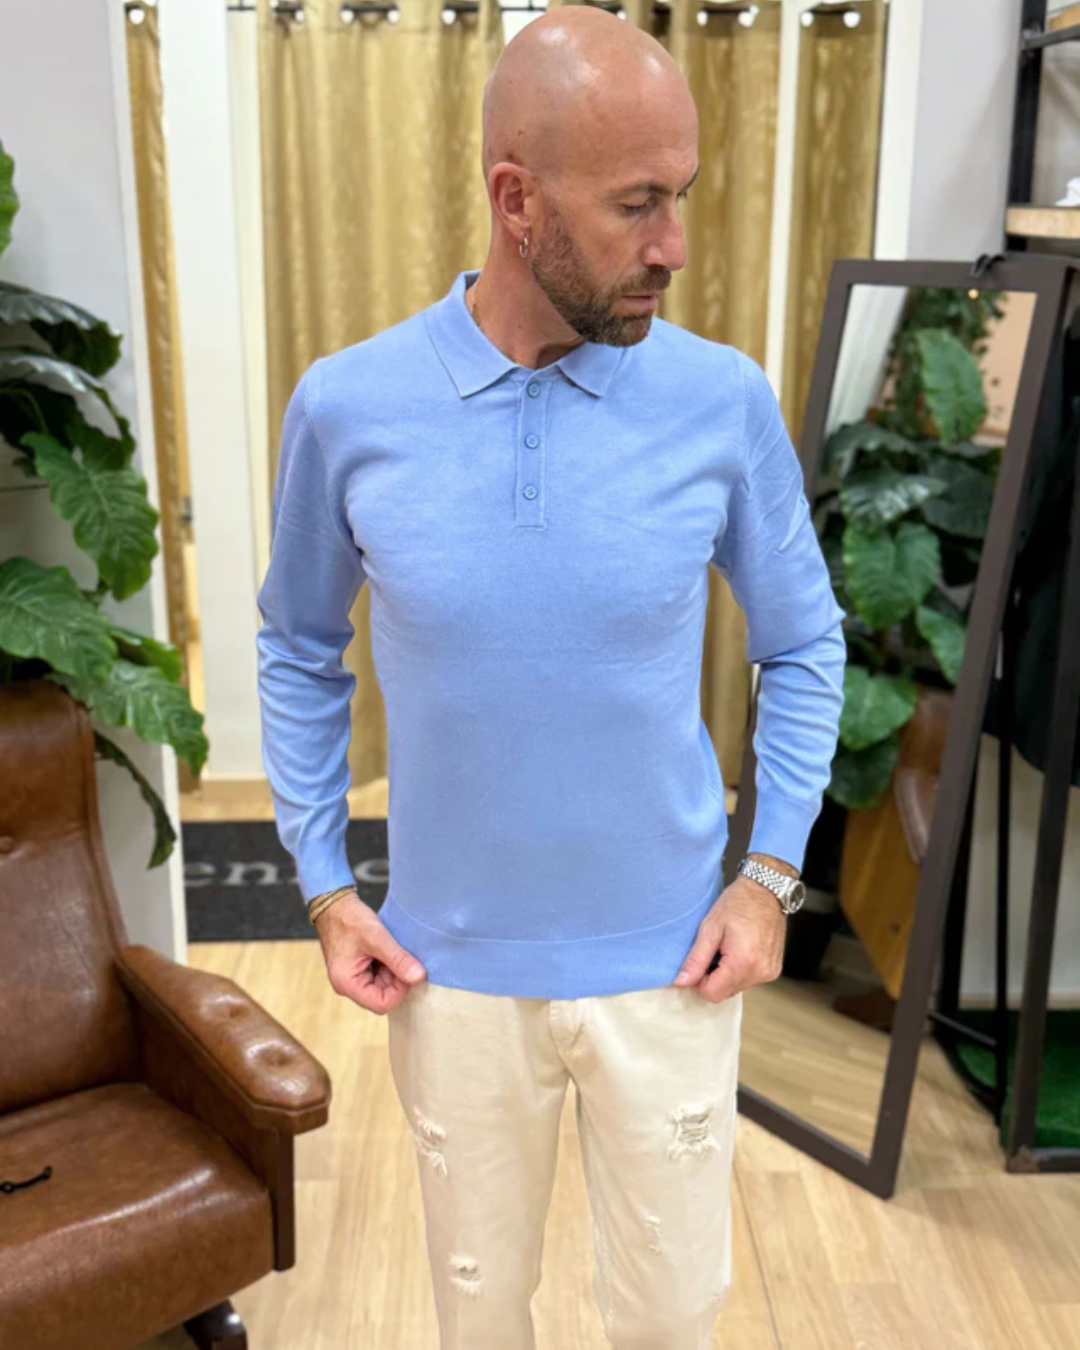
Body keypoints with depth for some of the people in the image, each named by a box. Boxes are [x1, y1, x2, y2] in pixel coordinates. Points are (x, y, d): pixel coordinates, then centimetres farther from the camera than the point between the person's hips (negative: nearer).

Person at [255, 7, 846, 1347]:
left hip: (667, 963, 0)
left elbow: (802, 642, 2)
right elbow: (297, 646, 5)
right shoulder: (346, 407, -12)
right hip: (452, 969, 0)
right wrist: (325, 888, 0)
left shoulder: (723, 400, -12)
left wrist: (773, 871, -5)